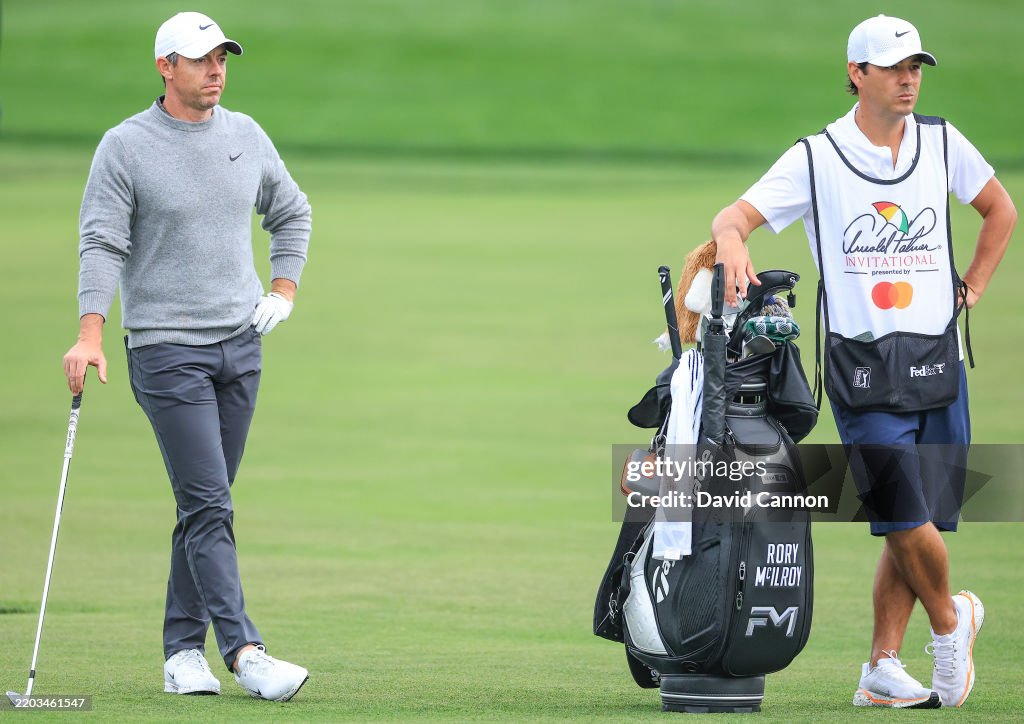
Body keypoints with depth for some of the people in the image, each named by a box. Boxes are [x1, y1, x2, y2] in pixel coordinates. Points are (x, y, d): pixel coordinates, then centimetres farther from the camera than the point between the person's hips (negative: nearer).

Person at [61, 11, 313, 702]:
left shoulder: (247, 135, 9)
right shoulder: (126, 147, -7)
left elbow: (292, 212, 24)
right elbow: (101, 244, -11)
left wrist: (285, 289, 12)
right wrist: (90, 337, -21)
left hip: (241, 344, 5)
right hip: (168, 351, -5)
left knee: (206, 507, 7)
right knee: (209, 506, -12)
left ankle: (184, 650, 13)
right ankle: (243, 650, -18)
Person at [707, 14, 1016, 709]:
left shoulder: (941, 142, 8)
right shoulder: (815, 158, -2)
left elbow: (1001, 210, 23)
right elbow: (734, 216, -9)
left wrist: (970, 289, 13)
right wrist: (733, 244, -32)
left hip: (938, 360, 4)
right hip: (864, 364, -4)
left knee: (916, 527, 3)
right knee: (908, 519, -14)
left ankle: (882, 671, 11)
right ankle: (952, 618, 13)